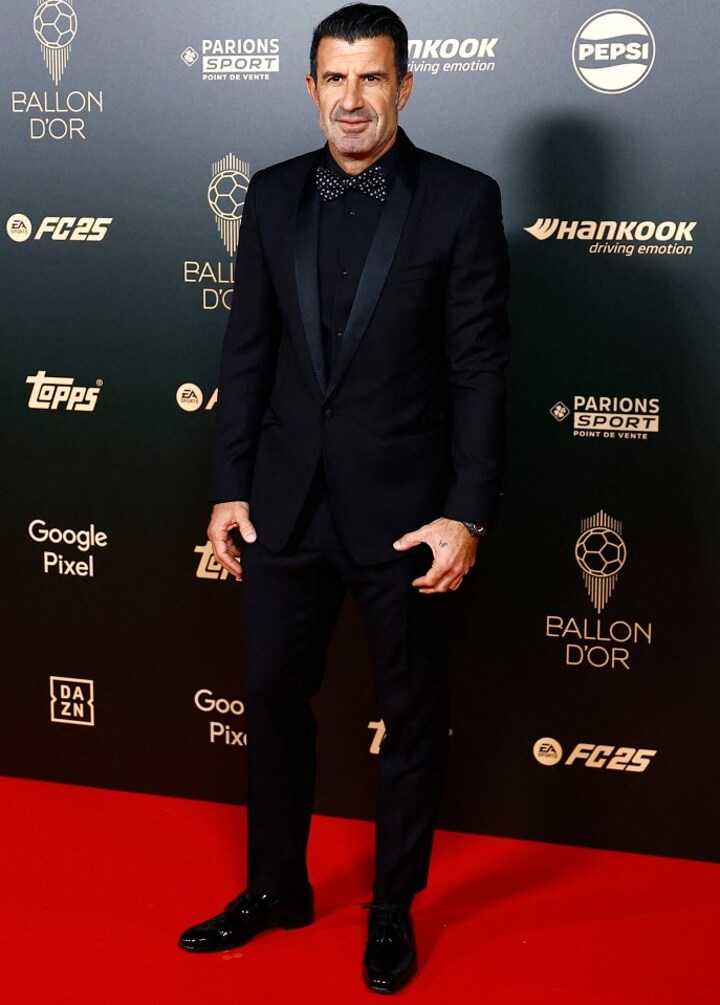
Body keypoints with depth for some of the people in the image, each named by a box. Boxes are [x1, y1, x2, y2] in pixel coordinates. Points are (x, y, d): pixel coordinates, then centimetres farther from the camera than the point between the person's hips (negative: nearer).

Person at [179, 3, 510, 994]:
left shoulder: (462, 200, -7)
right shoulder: (274, 196, 4)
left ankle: (393, 910, 28)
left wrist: (467, 514, -13)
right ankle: (276, 888, 33)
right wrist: (230, 487, 3)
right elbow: (248, 351, 7)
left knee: (412, 714, 9)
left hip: (402, 507, -3)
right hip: (287, 501, 4)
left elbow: (480, 368, -9)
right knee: (274, 694, 13)